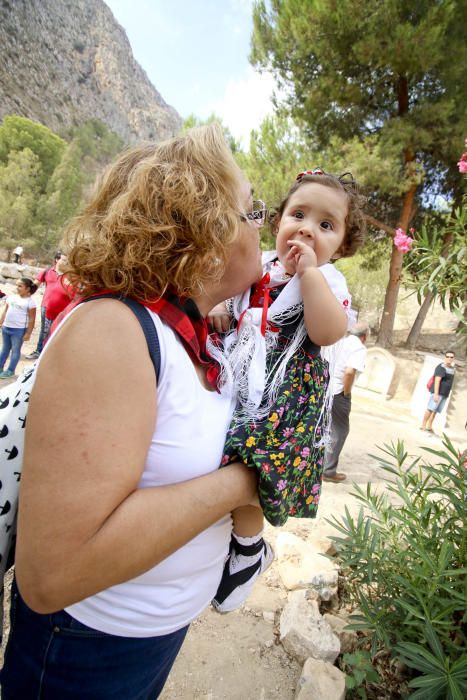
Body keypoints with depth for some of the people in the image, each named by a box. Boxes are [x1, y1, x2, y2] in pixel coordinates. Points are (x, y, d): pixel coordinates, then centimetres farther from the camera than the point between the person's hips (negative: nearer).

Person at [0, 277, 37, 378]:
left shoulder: (30, 302, -11)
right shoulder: (11, 297, 7)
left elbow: (32, 319, -11)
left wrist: (28, 333, -12)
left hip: (19, 329, -6)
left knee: (15, 350, 5)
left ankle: (10, 371, 14)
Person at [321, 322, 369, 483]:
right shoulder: (359, 348, -10)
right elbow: (349, 372, -27)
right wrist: (346, 392, -12)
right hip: (337, 393, -7)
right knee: (339, 431, 7)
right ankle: (328, 471, 13)